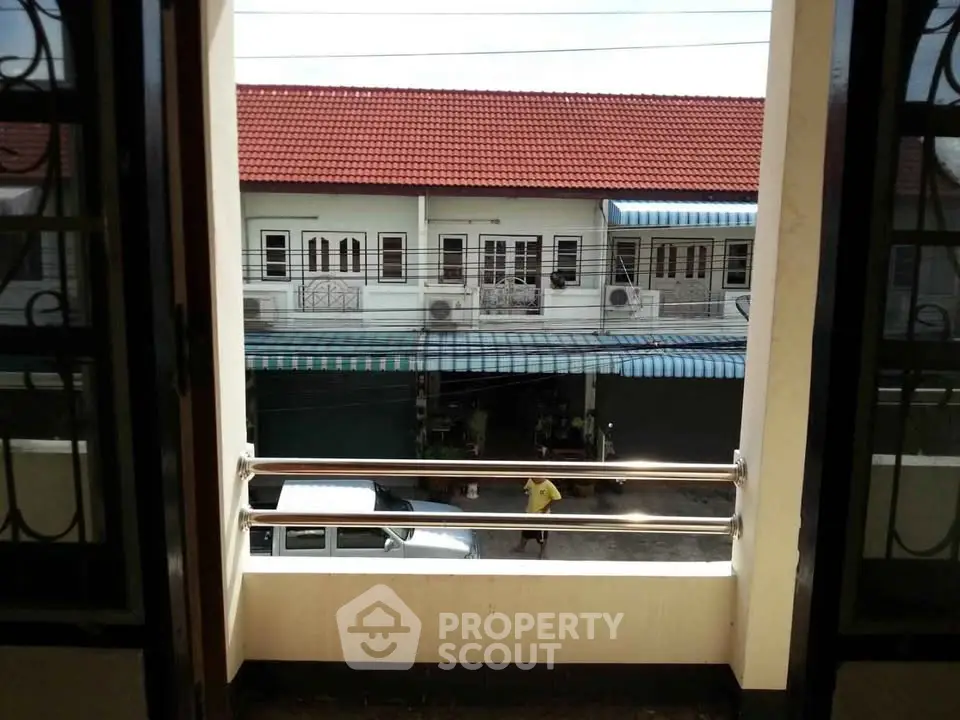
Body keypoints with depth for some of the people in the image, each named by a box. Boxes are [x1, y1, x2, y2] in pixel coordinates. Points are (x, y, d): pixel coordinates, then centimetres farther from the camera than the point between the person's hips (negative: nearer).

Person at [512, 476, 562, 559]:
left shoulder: (548, 485, -26)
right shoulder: (530, 481, -9)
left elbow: (556, 497, -19)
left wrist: (547, 507, -16)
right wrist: (528, 502, 2)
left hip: (541, 514, -5)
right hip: (530, 512, 5)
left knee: (541, 535, 10)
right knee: (525, 531, 21)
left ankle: (543, 552, 32)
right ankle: (522, 547, 44)